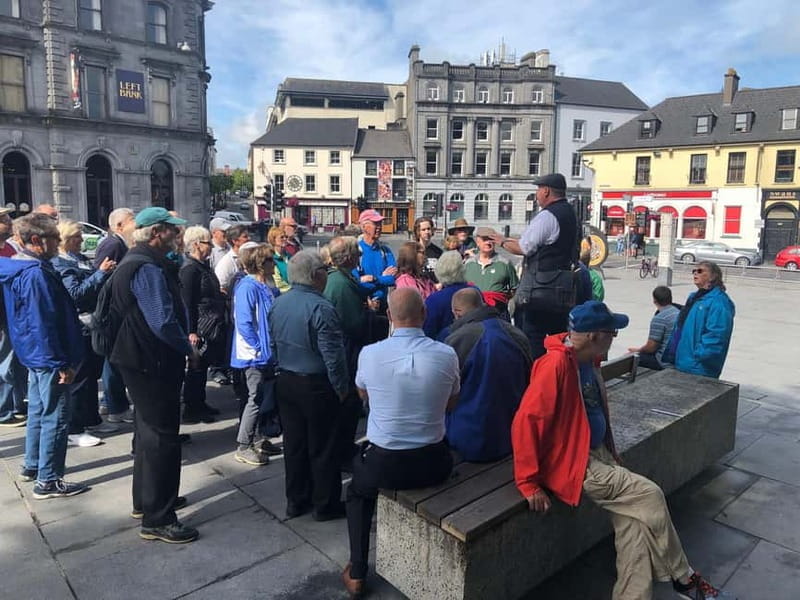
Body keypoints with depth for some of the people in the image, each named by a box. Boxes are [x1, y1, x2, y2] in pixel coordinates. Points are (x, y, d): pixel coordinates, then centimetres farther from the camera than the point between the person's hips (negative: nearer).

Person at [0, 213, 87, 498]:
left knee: (38, 411, 21)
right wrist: (61, 364, -20)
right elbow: (43, 324, -23)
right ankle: (48, 481, 8)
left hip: (35, 356, 11)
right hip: (48, 358, -11)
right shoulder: (36, 274, -22)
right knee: (55, 417, -1)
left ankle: (32, 465, 36)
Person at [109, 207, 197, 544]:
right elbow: (163, 322, -30)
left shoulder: (136, 262, 13)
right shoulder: (148, 269, -21)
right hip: (153, 364, -11)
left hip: (141, 360, 11)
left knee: (149, 431, 22)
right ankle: (157, 520, 8)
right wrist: (188, 348, -14)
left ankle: (145, 500, 37)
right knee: (162, 438, -2)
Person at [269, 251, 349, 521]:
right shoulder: (320, 308, -22)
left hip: (286, 383, 7)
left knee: (294, 443, 17)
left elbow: (274, 345, 12)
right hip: (316, 385, -7)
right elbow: (333, 355, -21)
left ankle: (296, 500, 30)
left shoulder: (278, 304, 3)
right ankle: (325, 505, 21)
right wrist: (341, 388, -10)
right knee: (322, 447, 7)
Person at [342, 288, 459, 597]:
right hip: (434, 463, 1)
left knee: (358, 492, 32)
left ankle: (356, 574, 30)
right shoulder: (447, 354, -12)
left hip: (383, 464, -1)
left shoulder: (369, 354, -14)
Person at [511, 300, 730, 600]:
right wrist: (530, 483, -24)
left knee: (633, 518, -3)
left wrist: (611, 452, 14)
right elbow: (526, 421, -27)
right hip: (573, 464, -8)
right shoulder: (555, 365, -25)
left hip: (598, 454, 8)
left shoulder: (587, 360, 4)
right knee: (649, 496, -8)